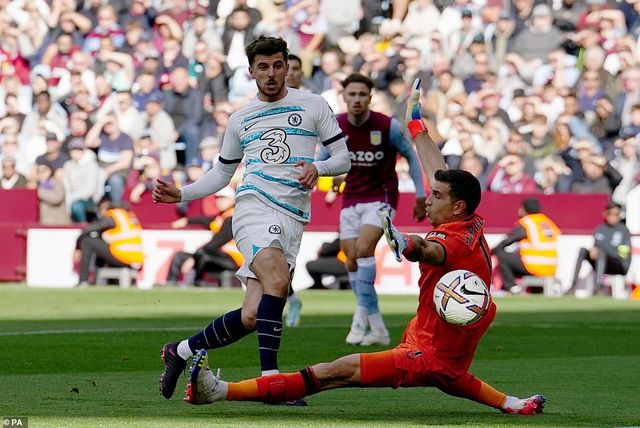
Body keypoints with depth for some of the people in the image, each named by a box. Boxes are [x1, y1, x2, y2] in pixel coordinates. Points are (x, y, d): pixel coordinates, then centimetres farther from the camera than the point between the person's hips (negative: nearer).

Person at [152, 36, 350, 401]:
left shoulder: (313, 106, 12)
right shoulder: (241, 119, 17)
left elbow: (343, 157, 11)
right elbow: (222, 173, 26)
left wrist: (318, 168, -10)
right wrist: (181, 194, 11)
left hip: (293, 220, 1)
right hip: (254, 206, -1)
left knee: (252, 317, -8)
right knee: (278, 279, -31)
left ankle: (181, 351, 13)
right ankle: (269, 376, -31)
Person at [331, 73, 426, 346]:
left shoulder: (388, 126, -13)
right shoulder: (335, 126, -4)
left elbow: (410, 156, 1)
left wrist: (420, 195, 2)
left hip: (381, 198, -4)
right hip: (351, 199, 5)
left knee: (363, 250, -25)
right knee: (352, 261, 0)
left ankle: (360, 319, -23)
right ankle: (378, 329, 10)